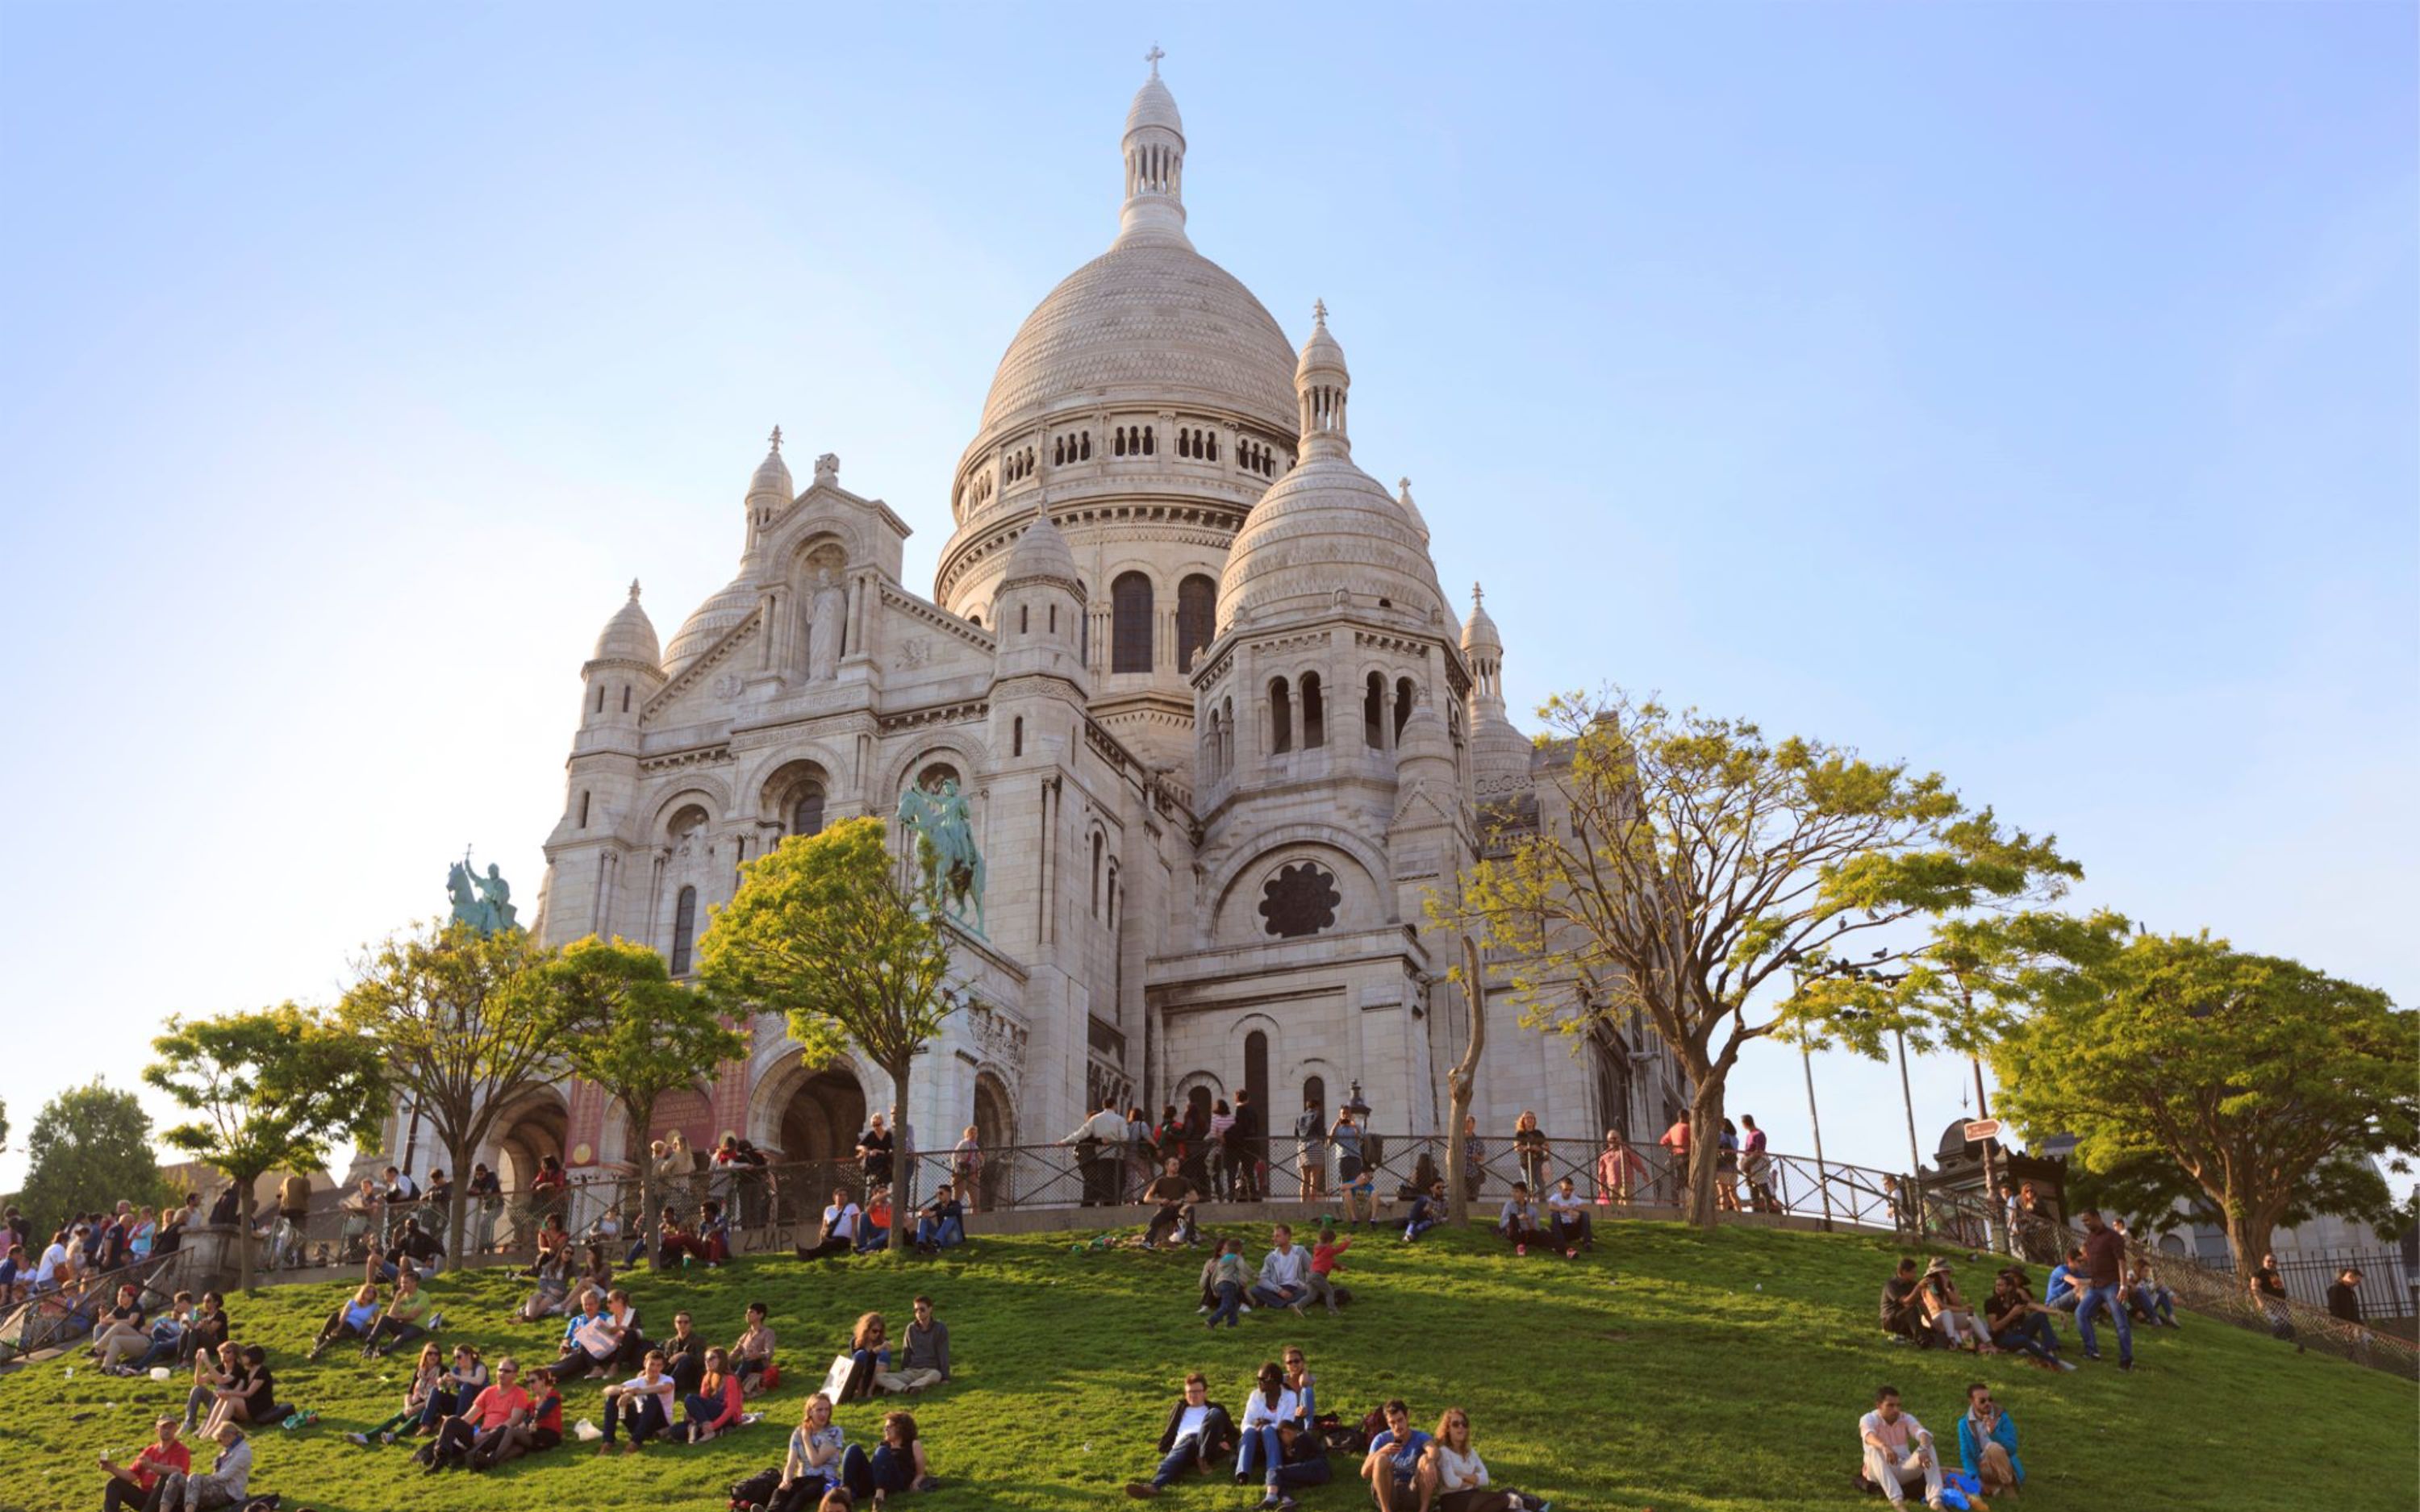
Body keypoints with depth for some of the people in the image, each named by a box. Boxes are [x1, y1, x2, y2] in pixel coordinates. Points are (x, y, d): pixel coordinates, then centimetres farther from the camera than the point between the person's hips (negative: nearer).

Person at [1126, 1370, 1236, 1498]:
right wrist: (1165, 1449, 3)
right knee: (1180, 1452, -40)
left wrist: (1227, 1443, 2)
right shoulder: (1180, 1409, 36)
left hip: (1208, 1445, 0)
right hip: (1184, 1442, 0)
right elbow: (1168, 1433, 26)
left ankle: (1203, 1460, -36)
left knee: (1215, 1414, -28)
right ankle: (1154, 1486, -68)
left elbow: (1233, 1433, 26)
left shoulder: (1214, 1408, 32)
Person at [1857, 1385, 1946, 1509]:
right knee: (1874, 1449, -35)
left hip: (1905, 1470, 3)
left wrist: (1924, 1450, -44)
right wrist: (1884, 1447, -57)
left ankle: (1935, 1500, -34)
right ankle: (1896, 1501, -49)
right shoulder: (1869, 1419, -9)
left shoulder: (1906, 1418, 1)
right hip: (1880, 1473, -3)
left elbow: (1922, 1433, -20)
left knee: (1928, 1447, -20)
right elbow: (1869, 1436, -34)